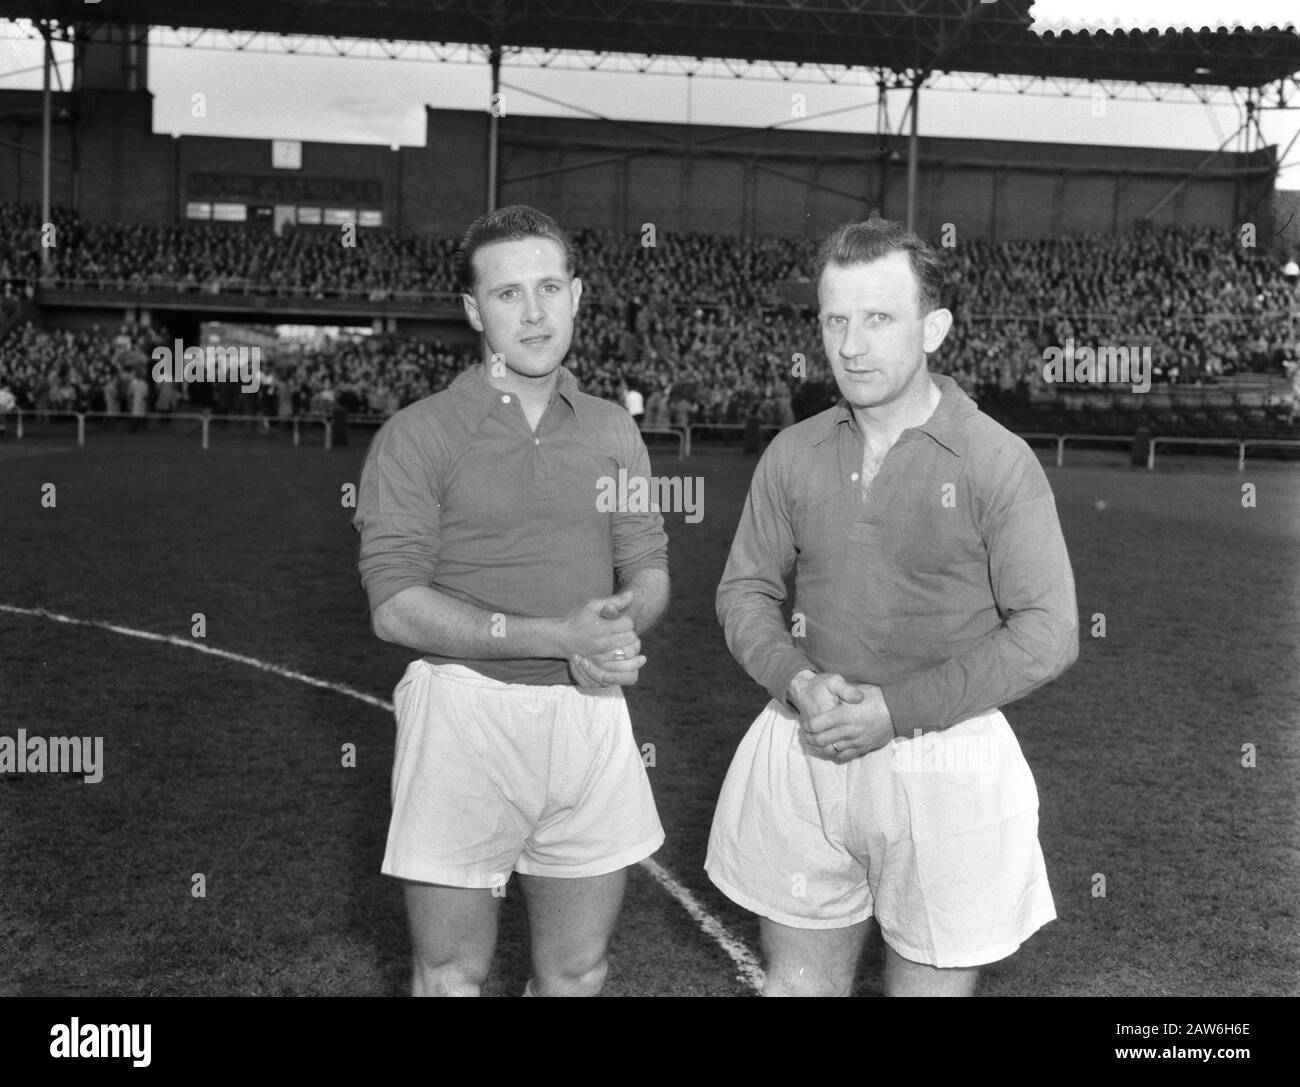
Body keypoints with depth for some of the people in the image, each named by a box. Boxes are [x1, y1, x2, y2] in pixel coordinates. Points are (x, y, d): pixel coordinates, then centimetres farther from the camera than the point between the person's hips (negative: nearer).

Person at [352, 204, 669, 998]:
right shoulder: (419, 435, -6)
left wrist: (625, 624, -14)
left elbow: (650, 570, 11)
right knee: (452, 977, 10)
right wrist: (560, 636, -19)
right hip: (467, 716, -4)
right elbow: (396, 606, -13)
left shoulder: (613, 431, 9)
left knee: (579, 973, 15)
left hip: (591, 716, 4)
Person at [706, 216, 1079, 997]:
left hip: (945, 763, -3)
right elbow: (746, 590, 8)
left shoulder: (998, 460, -10)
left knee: (932, 981, 11)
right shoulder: (794, 455, 2)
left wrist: (896, 709, -18)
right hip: (803, 753, 4)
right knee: (799, 981, 16)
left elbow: (1048, 633, -12)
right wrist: (799, 681, -12)